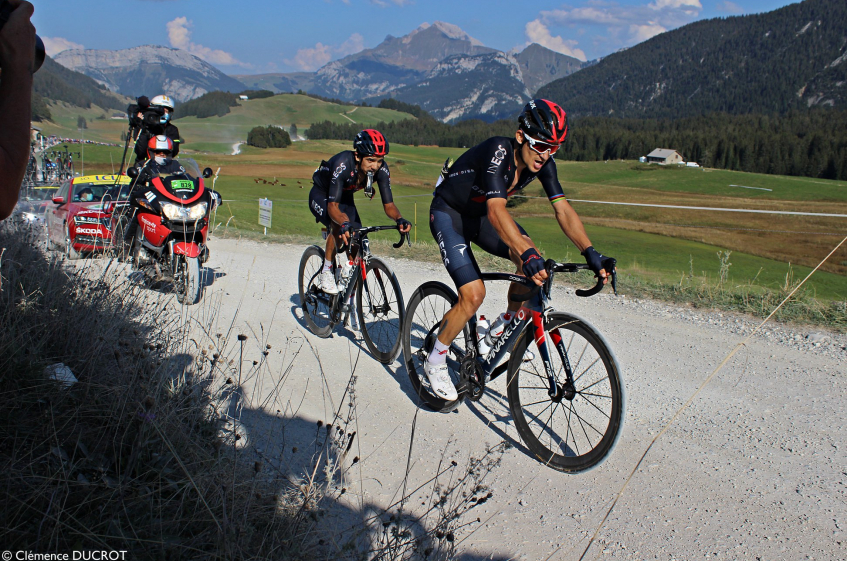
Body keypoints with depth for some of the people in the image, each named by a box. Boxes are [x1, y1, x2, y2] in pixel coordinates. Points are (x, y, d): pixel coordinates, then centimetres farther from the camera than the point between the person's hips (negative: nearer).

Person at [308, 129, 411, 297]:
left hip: (345, 197, 5)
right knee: (339, 223, -36)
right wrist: (344, 224, -61)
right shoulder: (343, 164, -39)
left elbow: (388, 204, -21)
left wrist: (399, 219, -43)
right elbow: (332, 205, -41)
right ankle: (326, 272, -16)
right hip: (321, 196, -5)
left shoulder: (381, 169, -26)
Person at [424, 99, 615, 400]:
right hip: (448, 214, -7)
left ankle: (504, 325, 8)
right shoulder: (498, 152, -33)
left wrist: (590, 251, -30)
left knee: (533, 260, -16)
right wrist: (526, 252, -59)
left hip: (480, 214, 7)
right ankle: (435, 361, 2)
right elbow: (496, 210, -46)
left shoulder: (542, 162, -13)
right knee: (474, 295, -20)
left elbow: (562, 208, -17)